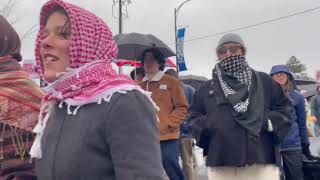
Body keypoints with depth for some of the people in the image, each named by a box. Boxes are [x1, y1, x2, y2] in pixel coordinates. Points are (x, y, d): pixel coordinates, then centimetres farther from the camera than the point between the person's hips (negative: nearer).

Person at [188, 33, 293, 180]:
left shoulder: (264, 81, 12)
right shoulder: (207, 88, 16)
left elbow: (285, 108, 12)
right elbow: (194, 116, 17)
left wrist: (271, 122, -7)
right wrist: (206, 126, -4)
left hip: (262, 161, -1)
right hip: (220, 164, 1)